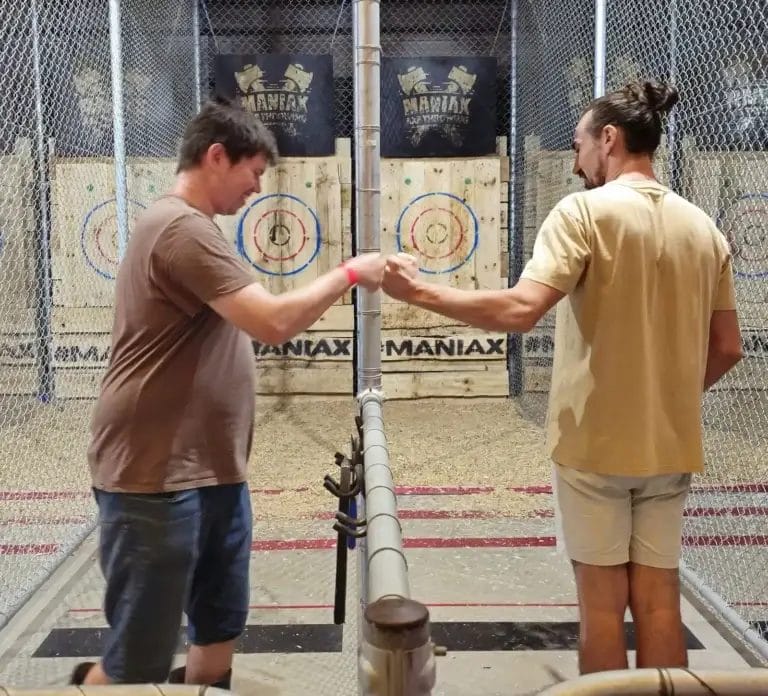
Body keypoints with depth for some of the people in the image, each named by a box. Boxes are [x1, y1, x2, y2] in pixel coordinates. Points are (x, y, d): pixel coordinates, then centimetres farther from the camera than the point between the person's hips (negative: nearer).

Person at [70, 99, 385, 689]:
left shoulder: (190, 228, 18)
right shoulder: (183, 228, -17)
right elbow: (273, 322, -25)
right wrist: (349, 273, -12)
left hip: (214, 472, 11)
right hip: (157, 478, -10)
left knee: (220, 630, 18)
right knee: (140, 663, 0)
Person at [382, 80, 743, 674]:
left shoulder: (585, 211, -11)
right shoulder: (703, 228, 6)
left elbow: (520, 310, -24)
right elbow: (727, 348, 8)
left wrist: (421, 291, -15)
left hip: (595, 442, -5)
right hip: (670, 446, 5)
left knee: (603, 602, 8)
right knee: (659, 603, 14)